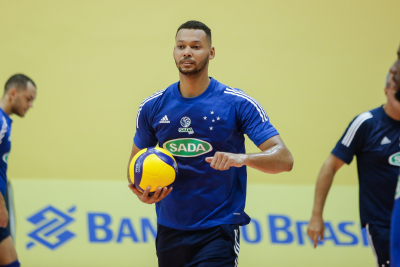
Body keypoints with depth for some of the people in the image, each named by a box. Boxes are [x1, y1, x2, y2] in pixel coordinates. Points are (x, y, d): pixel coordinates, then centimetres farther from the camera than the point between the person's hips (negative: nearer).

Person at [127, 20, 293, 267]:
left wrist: (243, 158, -32)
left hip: (217, 230, -4)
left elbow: (284, 159, -12)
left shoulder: (238, 104, -7)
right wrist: (141, 191, -6)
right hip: (169, 230, 4)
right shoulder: (152, 107, 4)